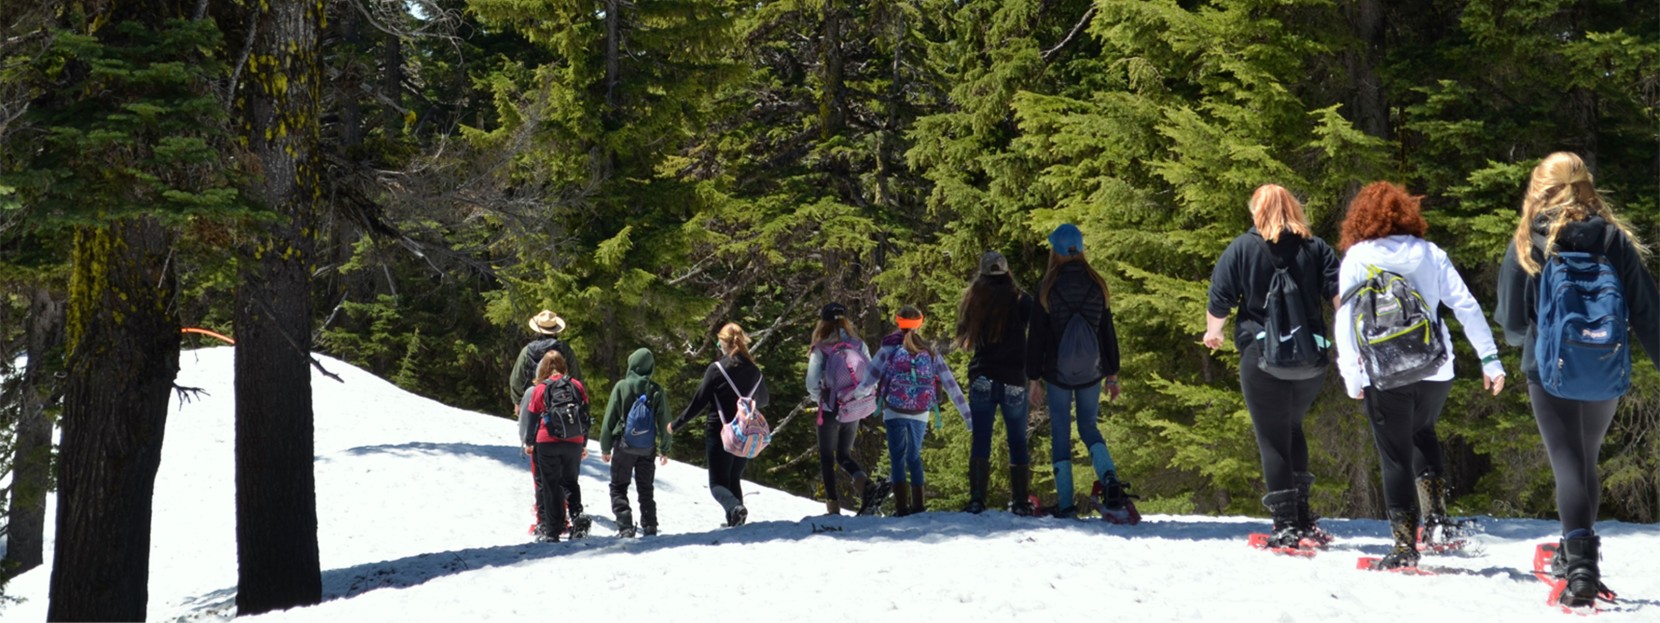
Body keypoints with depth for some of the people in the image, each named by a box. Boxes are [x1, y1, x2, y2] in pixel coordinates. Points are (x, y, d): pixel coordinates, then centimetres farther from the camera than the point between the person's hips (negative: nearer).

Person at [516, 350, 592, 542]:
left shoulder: (539, 389, -3)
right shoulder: (577, 386, 4)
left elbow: (531, 417, 3)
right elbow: (585, 415, 8)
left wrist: (529, 443, 17)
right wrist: (584, 444, 17)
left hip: (547, 443, -2)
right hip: (574, 443, 2)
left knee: (550, 485, 4)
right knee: (571, 482, 17)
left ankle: (551, 531, 3)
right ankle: (578, 516, -6)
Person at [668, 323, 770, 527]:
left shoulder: (716, 369, -11)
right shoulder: (754, 370, 3)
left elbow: (698, 402, -9)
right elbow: (763, 401, 17)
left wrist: (676, 425, 1)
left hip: (720, 434, -5)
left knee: (718, 483, 1)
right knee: (734, 480, 19)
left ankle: (735, 508, -27)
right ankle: (735, 521, 12)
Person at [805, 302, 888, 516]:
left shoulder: (821, 350, -11)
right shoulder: (859, 345, -1)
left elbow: (812, 384, -10)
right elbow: (872, 377, -1)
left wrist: (822, 397, 8)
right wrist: (857, 394, 10)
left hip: (831, 409, -4)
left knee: (827, 458, 12)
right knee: (844, 455, 18)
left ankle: (833, 507, 8)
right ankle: (864, 482, -11)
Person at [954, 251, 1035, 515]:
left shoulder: (974, 298, 2)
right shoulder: (1020, 300, -3)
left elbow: (964, 336, 9)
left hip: (981, 379, 1)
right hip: (1014, 380, -1)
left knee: (980, 440, 3)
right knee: (1017, 442, 7)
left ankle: (977, 499, -4)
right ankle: (1020, 502, 5)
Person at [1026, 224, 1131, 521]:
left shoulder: (1047, 288, -9)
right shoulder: (1097, 285, 0)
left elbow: (1036, 336, -6)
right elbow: (1108, 333, 5)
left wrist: (1034, 377, 2)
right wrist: (1112, 374, 13)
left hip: (1057, 374, -3)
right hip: (1091, 373, 3)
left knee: (1060, 432, 7)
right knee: (1089, 426, 16)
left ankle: (1065, 504, 4)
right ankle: (1111, 482, -9)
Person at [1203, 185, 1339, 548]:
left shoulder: (1242, 248, 0)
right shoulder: (1316, 248, 8)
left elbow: (1218, 302, 0)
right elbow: (1341, 294, -2)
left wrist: (1213, 332, 19)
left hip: (1262, 355, -4)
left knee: (1272, 439, 1)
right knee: (1292, 429, 21)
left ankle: (1287, 527, -1)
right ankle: (1303, 517, 19)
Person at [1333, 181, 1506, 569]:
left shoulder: (1356, 258, 0)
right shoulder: (1430, 254, 8)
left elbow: (1345, 318, -7)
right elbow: (1466, 307, 5)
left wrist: (1351, 375, -7)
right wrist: (1490, 359, 8)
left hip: (1385, 376, -3)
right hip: (1435, 371, 3)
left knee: (1395, 457, 5)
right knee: (1423, 435, 27)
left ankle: (1405, 545, 4)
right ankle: (1436, 516, 12)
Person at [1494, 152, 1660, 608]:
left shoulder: (1527, 245, -4)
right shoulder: (1615, 238, 1)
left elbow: (1512, 322, -1)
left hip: (1550, 371, -3)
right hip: (1608, 374, 3)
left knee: (1569, 467, -3)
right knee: (1587, 463, 21)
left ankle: (1581, 567, -17)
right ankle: (1575, 553, 34)